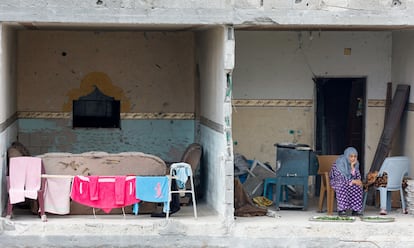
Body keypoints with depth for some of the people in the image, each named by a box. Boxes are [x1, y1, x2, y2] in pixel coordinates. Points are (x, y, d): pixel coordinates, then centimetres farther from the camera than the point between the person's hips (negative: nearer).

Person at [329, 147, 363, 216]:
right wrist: (353, 181, -31)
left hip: (348, 181, 5)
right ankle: (341, 210, -32)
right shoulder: (339, 162, -23)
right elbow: (340, 177, -28)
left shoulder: (355, 164, -5)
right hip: (336, 181, -5)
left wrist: (352, 167, -27)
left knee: (357, 187, -24)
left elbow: (357, 176, -11)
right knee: (342, 186, -37)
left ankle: (355, 210, -19)